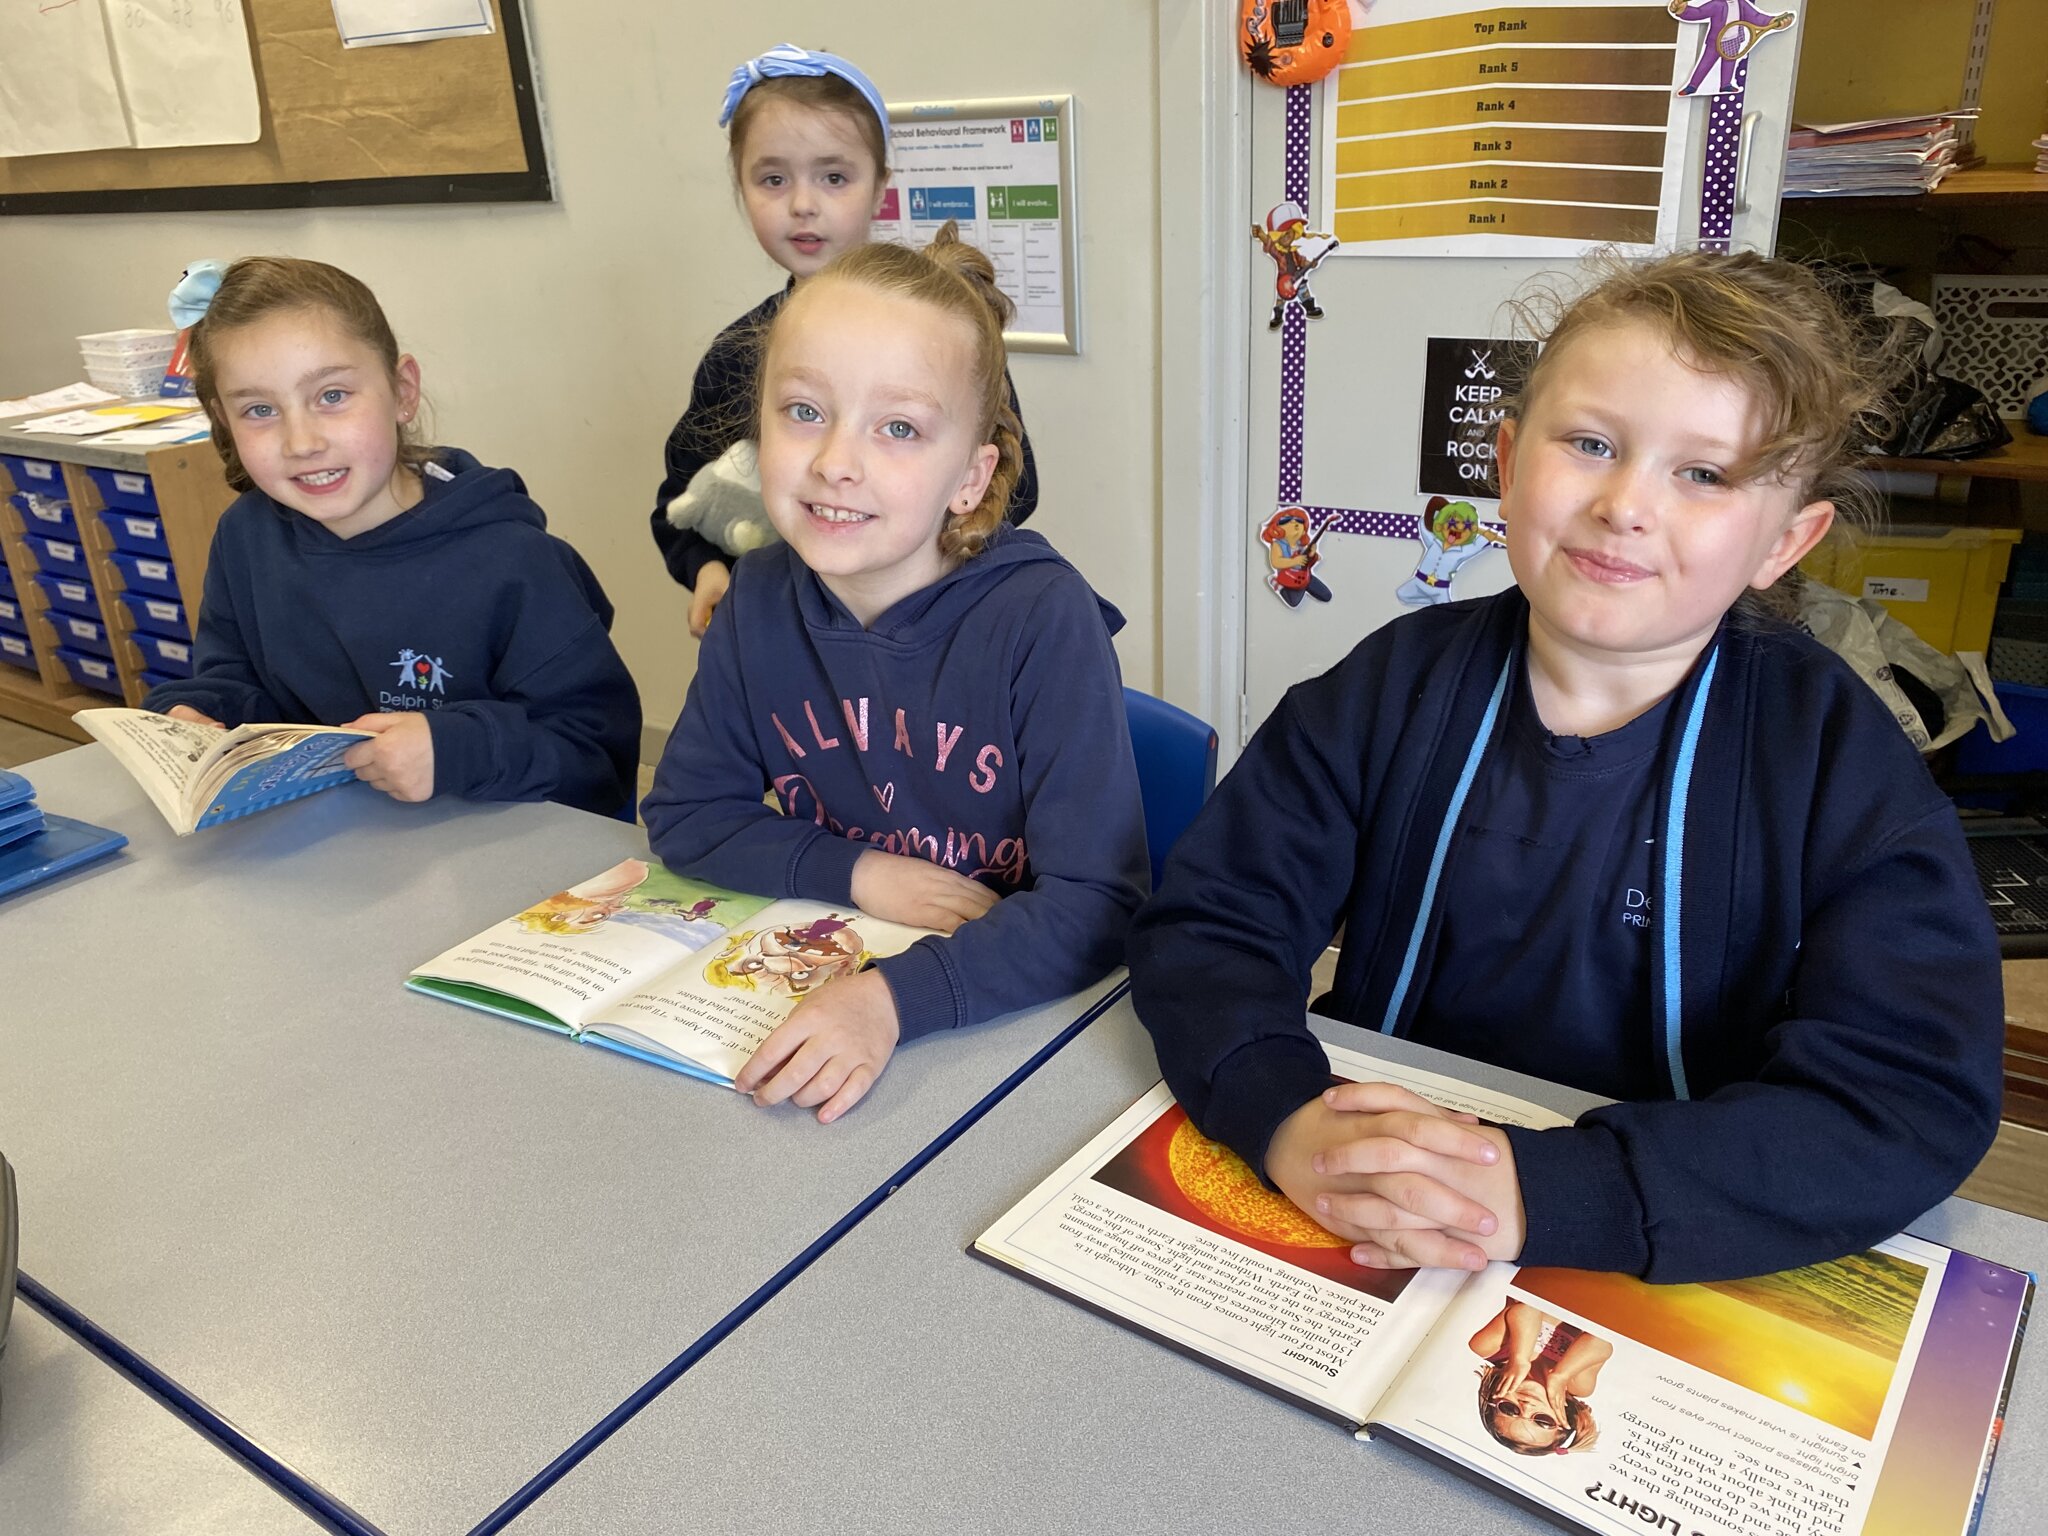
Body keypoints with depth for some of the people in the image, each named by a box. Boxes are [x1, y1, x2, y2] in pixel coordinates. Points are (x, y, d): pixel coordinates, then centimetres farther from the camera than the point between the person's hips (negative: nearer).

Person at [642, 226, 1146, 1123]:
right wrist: (855, 873, -11)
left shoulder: (1044, 619, -18)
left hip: (1018, 1016, -3)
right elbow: (685, 814, 3)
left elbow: (1099, 903, -22)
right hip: (816, 986, 4)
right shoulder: (760, 602, -4)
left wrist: (899, 997, -33)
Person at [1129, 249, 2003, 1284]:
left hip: (1680, 1284, 0)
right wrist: (1285, 1117, -27)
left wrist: (1544, 1194, -29)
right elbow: (1205, 922, -7)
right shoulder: (1400, 685, -4)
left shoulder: (1837, 757, -8)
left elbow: (1916, 1101, -17)